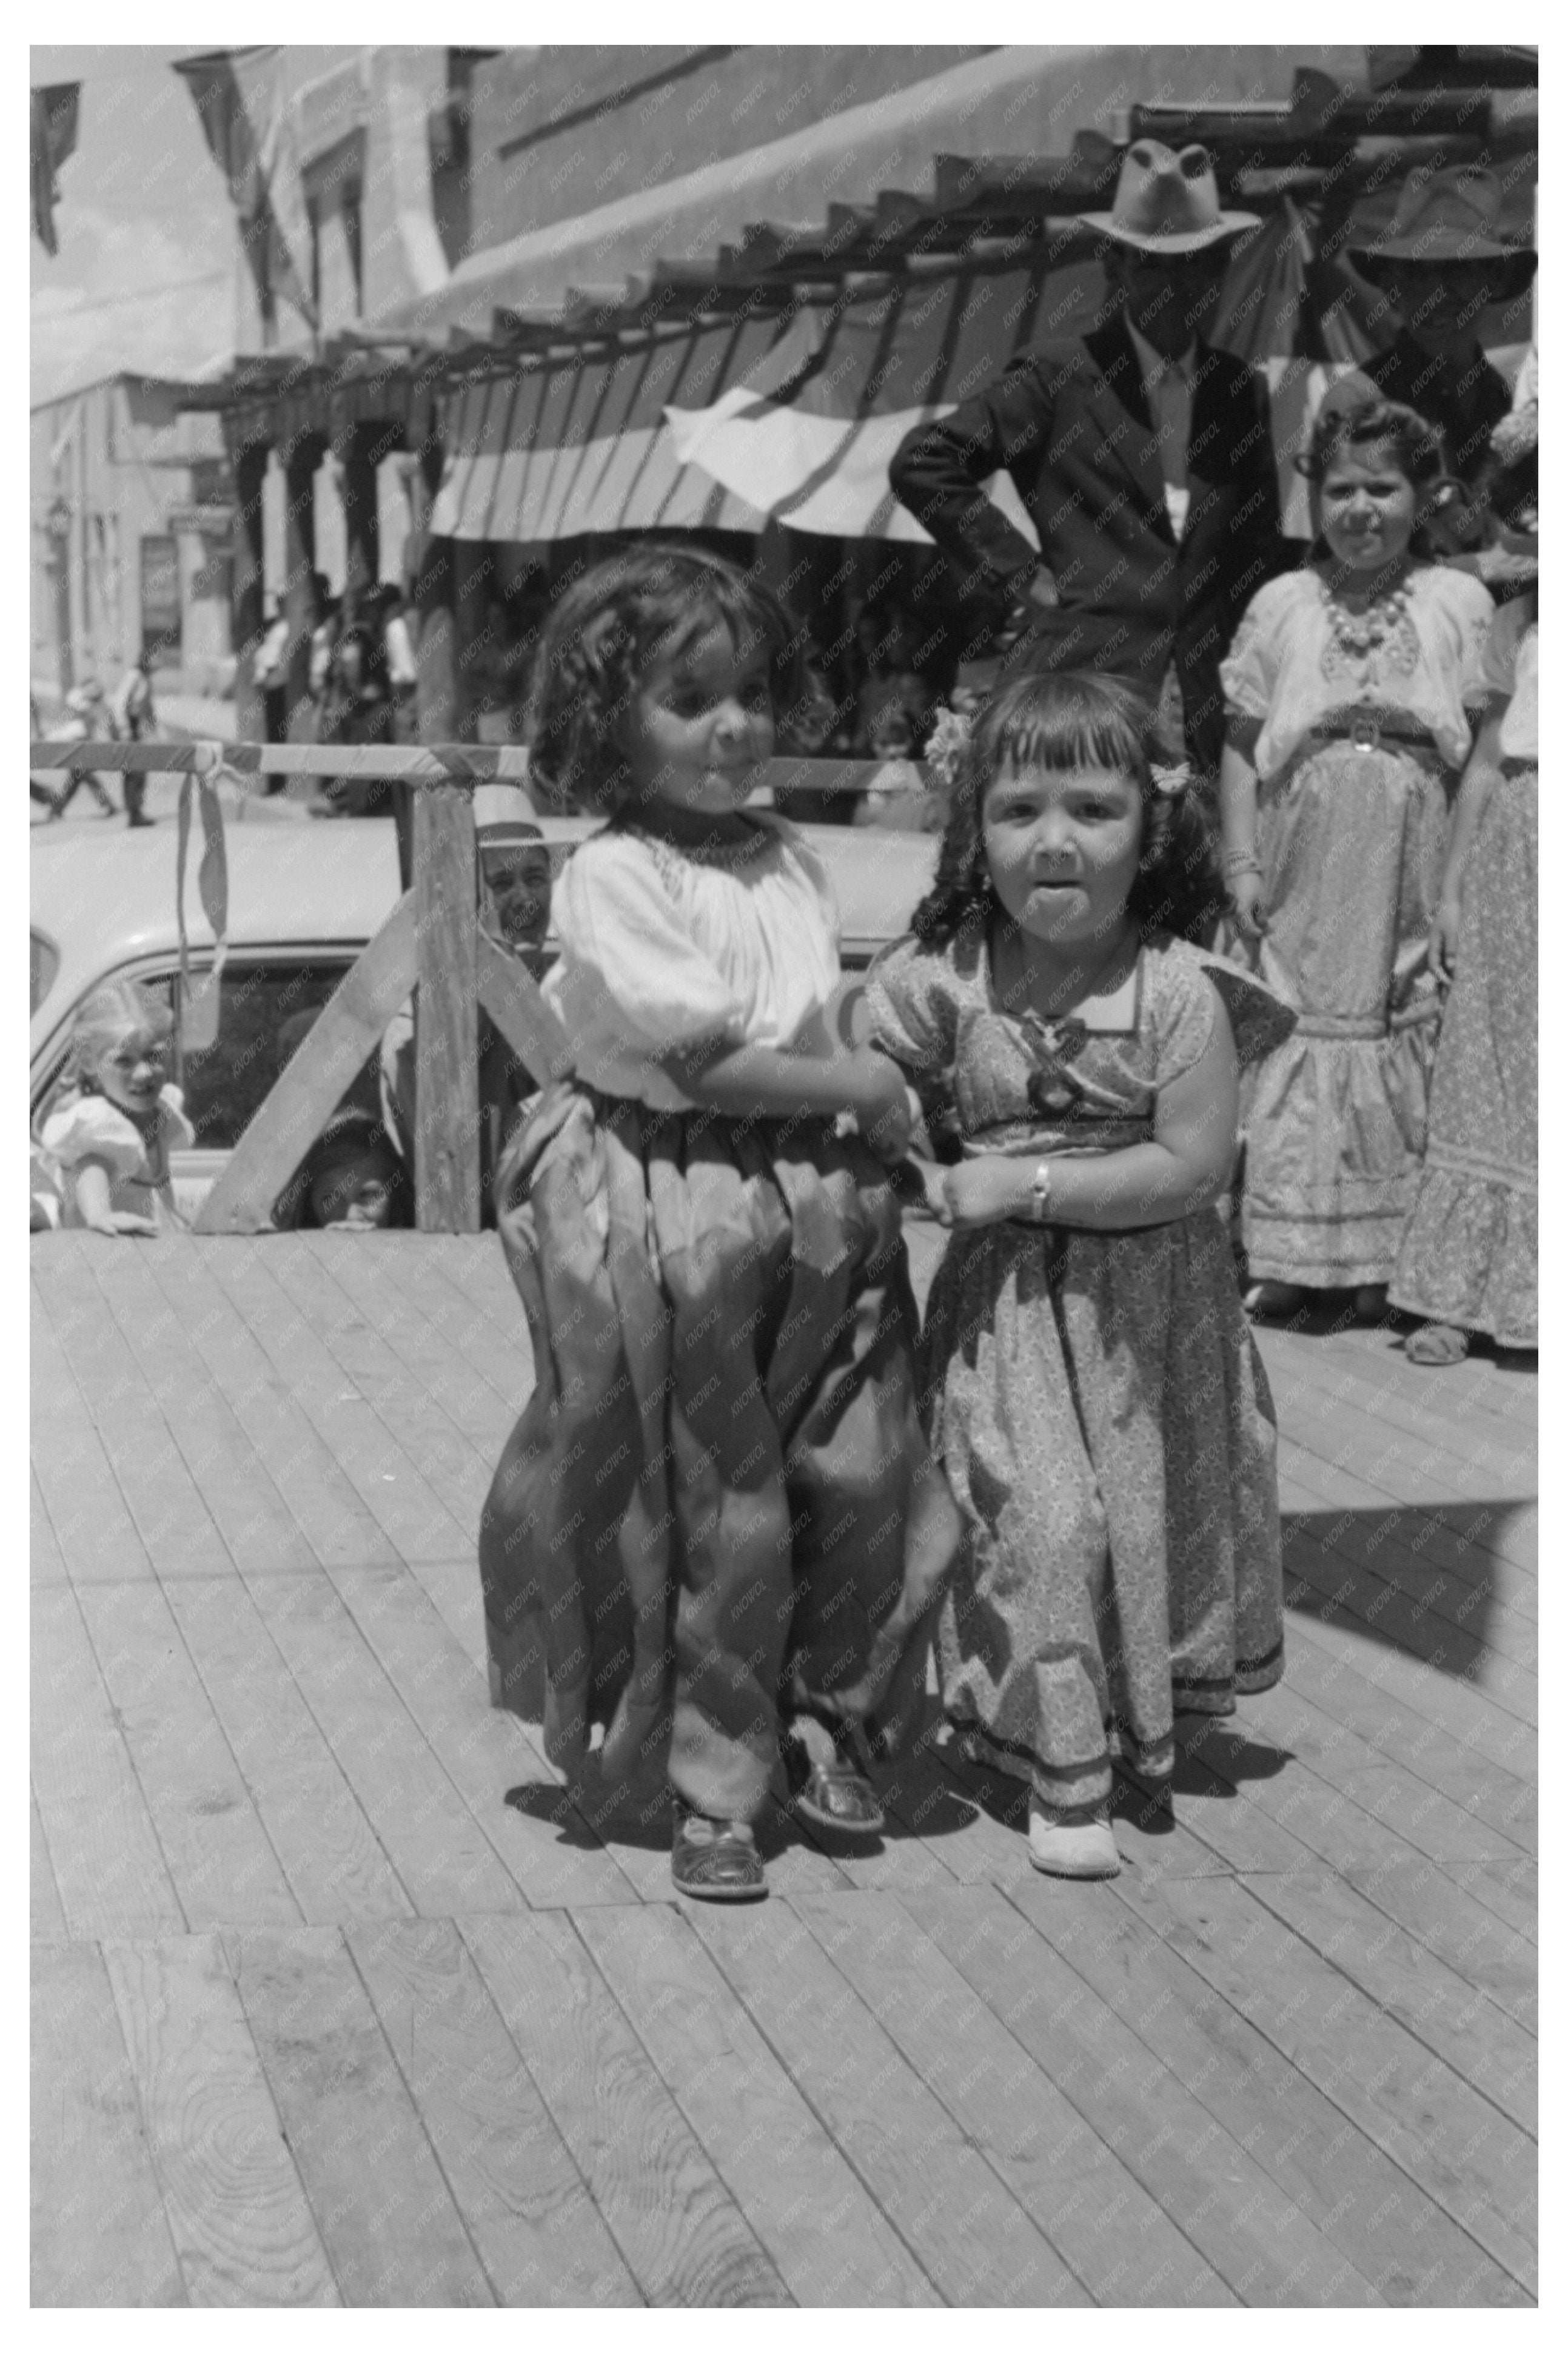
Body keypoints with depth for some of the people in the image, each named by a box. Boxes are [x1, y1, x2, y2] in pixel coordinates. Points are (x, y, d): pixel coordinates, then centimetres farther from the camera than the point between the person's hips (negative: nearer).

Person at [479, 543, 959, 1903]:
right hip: (672, 1217, -6)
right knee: (712, 1515, 3)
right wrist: (866, 1090, -11)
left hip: (818, 1204, 6)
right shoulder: (613, 877, -12)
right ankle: (713, 1791, 19)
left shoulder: (793, 862, 10)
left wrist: (885, 1113, 3)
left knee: (861, 1483, 7)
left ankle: (825, 1715, 32)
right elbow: (699, 1058, -17)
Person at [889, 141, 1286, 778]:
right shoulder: (1059, 383, 2)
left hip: (1205, 718, 4)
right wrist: (1017, 576, -3)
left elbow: (1262, 554, 22)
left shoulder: (1243, 394, 15)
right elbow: (922, 463, -1)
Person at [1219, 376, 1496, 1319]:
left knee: (1403, 1056, 2)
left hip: (1410, 884, -1)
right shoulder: (1282, 605, 6)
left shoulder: (1459, 602, 4)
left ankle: (1384, 1261, 10)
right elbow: (1243, 744, 7)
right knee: (1290, 1042, 1)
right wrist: (1242, 866, -1)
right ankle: (1288, 1256, 9)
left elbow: (1481, 750, 2)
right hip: (1302, 882, 1)